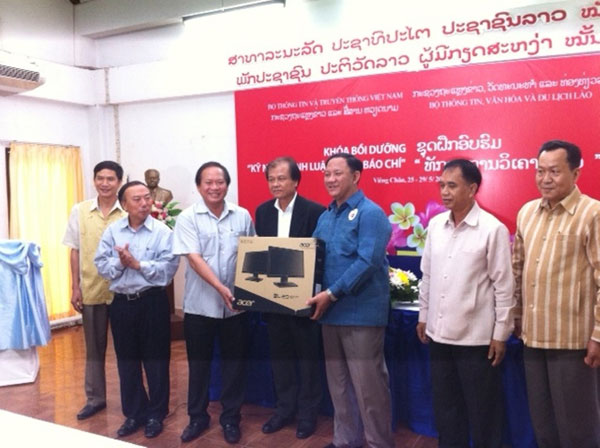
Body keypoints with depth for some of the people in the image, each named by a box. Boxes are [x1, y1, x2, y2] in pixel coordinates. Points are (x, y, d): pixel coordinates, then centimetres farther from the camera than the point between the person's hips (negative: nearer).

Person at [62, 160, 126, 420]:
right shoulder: (79, 211, 1)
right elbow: (75, 252, 4)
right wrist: (75, 288, 1)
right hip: (91, 290, 2)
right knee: (94, 348, 14)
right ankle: (95, 398, 29)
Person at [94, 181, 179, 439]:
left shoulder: (162, 231, -7)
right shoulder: (112, 231, 3)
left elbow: (168, 269, -15)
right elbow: (101, 265, 0)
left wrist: (138, 264, -17)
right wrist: (119, 263, -18)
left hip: (152, 302, -3)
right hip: (121, 302, 4)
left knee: (155, 360, 7)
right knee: (127, 361, 13)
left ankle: (156, 414, 24)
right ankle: (134, 413, 30)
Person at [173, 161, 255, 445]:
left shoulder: (242, 216, 2)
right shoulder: (188, 218, -5)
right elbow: (194, 259, -13)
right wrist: (221, 288, -23)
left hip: (235, 305, 2)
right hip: (200, 305, -1)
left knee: (234, 363, 11)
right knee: (199, 364, 12)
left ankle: (230, 418, 27)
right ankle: (197, 417, 30)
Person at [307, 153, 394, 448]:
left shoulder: (370, 213, -10)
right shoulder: (325, 216, 13)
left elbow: (367, 262, -20)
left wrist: (332, 293, -21)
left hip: (361, 312, -7)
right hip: (331, 312, 8)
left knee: (368, 385, 3)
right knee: (338, 383, 16)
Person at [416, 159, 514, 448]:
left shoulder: (493, 229, -12)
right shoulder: (435, 225, 4)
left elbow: (504, 286, -10)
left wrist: (501, 334, -9)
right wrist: (423, 316, 13)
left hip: (476, 337, -5)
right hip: (439, 334, 5)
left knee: (482, 412, 10)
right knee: (445, 408, 18)